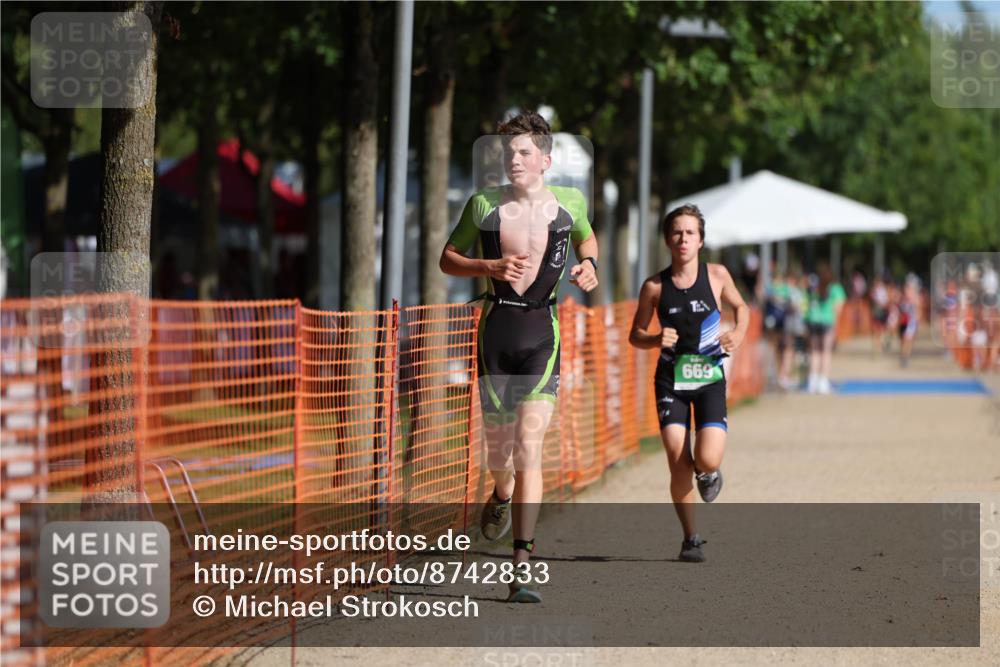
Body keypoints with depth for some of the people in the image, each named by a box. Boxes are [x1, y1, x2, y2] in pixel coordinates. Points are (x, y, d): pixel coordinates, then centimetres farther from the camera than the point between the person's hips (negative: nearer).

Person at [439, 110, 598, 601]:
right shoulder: (483, 206, -2)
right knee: (498, 446, 10)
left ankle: (522, 566, -16)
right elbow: (448, 259, 8)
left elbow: (586, 236, 24)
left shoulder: (569, 203, 1)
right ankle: (502, 495, 50)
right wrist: (490, 267, -10)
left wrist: (588, 263, 2)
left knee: (529, 446, -13)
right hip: (496, 328, 1)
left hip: (542, 332, -1)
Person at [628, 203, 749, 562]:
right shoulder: (655, 286, -2)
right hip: (671, 379, 0)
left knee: (707, 461, -16)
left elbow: (741, 307, 18)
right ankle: (691, 538, 10)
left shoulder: (716, 275, -1)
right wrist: (656, 339, -14)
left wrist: (738, 334, -3)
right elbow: (635, 335, 7)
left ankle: (709, 474, 23)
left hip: (710, 377, 0)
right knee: (678, 465, -8)